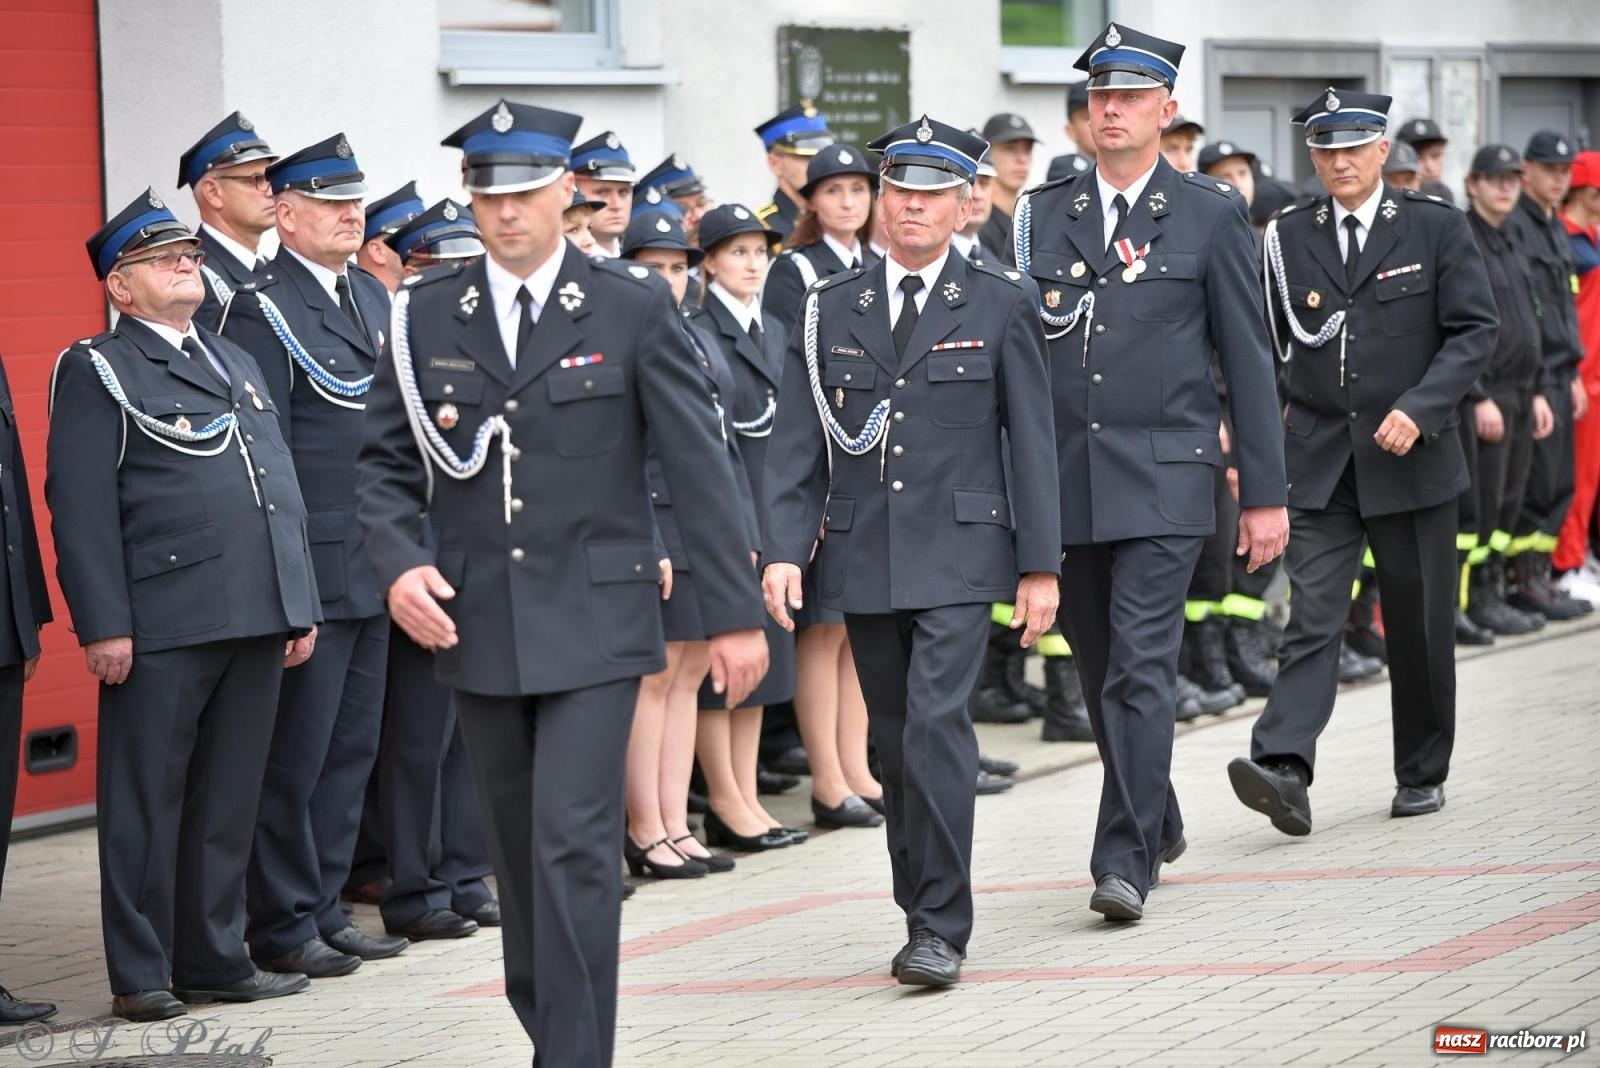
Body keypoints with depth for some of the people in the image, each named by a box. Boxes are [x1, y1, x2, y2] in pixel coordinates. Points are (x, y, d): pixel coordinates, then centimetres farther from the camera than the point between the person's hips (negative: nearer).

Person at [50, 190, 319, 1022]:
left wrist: (300, 604, 16)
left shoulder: (239, 365, 21)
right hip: (162, 625, -7)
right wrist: (104, 625, -16)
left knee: (229, 801, 11)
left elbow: (282, 491, 22)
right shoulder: (97, 372, -1)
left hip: (257, 622, 7)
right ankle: (141, 976, 5)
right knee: (146, 804, 0)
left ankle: (214, 958, 19)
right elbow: (80, 506, -8)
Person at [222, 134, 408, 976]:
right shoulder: (262, 313, -9)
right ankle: (282, 925, 6)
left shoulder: (375, 298, 15)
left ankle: (323, 908, 20)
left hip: (375, 569, 8)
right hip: (311, 572, -8)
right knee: (296, 755, -2)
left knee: (352, 748, 12)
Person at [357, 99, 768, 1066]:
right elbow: (386, 464, 9)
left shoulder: (633, 307, -2)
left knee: (574, 844, -12)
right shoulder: (425, 316, 5)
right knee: (519, 850, 12)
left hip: (594, 620, -3)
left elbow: (699, 466, -2)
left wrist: (737, 612, -4)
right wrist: (399, 563, -10)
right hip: (477, 622, 3)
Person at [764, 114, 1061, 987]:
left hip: (958, 557, -3)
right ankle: (925, 914, 21)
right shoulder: (830, 310, 8)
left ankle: (941, 929, -11)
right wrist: (783, 549, -6)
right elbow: (795, 444, 6)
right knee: (893, 746, 9)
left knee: (936, 725, -16)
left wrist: (1040, 563, -3)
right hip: (862, 561, 3)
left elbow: (1031, 441, 1)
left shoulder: (1001, 306, 2)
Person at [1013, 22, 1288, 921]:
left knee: (1142, 667, -12)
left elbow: (1249, 360, 2)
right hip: (1066, 482, 4)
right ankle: (1157, 820, 31)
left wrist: (1266, 493, -1)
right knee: (1099, 669, 12)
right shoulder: (1043, 215, 10)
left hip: (1164, 480, -4)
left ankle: (1127, 859, -11)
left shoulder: (1212, 215, 2)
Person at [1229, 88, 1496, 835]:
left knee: (1419, 625, 8)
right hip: (1321, 460, 1)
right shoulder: (1288, 237, 6)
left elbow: (1474, 330, -3)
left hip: (1411, 457, -1)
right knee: (1311, 618, -10)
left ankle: (1423, 774, 22)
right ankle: (1284, 770, -22)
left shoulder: (1435, 228, 1)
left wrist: (1420, 409, -15)